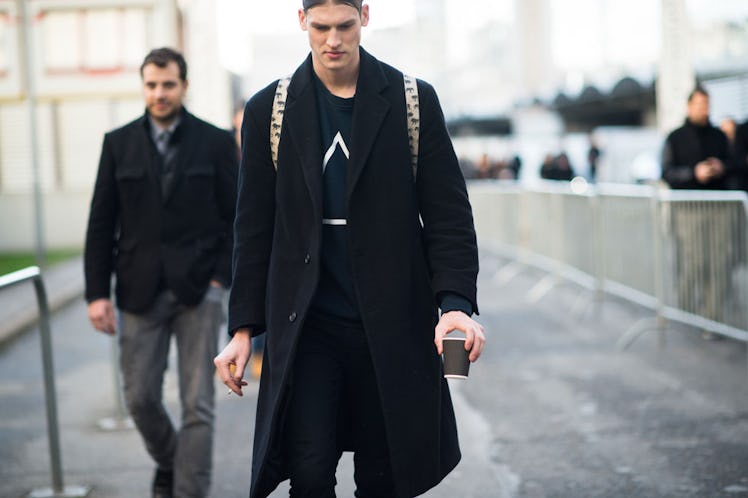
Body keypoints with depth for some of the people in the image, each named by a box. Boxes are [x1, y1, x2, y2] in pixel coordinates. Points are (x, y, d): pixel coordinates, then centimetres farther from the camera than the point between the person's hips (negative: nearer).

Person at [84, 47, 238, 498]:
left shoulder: (216, 142, 2)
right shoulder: (119, 144, 6)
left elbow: (235, 217, 4)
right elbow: (101, 224, 5)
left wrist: (221, 277, -6)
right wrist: (97, 292, -1)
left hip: (198, 290, -2)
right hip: (140, 291, 2)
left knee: (198, 404, -2)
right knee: (141, 397, 7)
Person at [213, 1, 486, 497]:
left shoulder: (414, 100, 2)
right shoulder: (269, 109, 5)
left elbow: (448, 211, -1)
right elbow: (255, 228, 8)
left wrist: (457, 302, -15)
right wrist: (244, 328, 4)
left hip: (390, 323, 0)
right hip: (306, 323, 0)